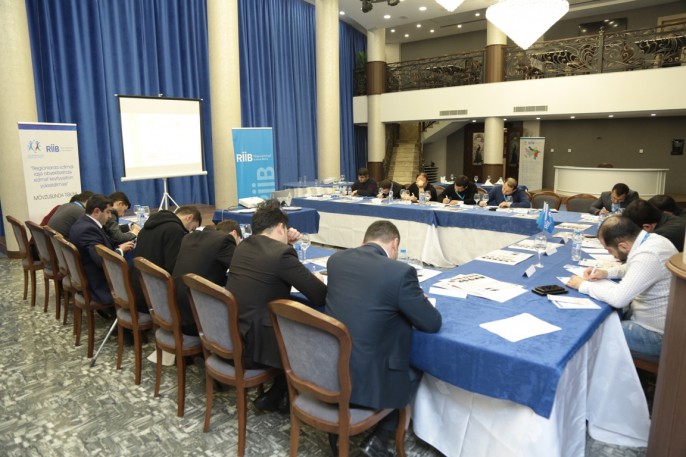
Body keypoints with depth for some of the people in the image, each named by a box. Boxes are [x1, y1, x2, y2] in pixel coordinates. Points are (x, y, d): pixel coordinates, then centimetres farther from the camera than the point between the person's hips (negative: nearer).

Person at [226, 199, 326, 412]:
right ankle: (275, 397, 19)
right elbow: (321, 297, -14)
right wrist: (315, 279, 8)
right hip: (250, 345, -8)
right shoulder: (281, 253, -16)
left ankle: (277, 394, 26)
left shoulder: (243, 246, 8)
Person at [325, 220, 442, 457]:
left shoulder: (336, 259, 1)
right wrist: (418, 299, 12)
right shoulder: (400, 272, -18)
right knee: (416, 371, 25)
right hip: (367, 381, -6)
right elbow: (432, 323, -7)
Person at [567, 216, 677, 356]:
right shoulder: (653, 239, -2)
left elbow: (618, 298, -30)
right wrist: (606, 272, 4)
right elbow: (632, 268, 19)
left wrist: (583, 285, -16)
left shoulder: (648, 256, -30)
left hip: (656, 335, -9)